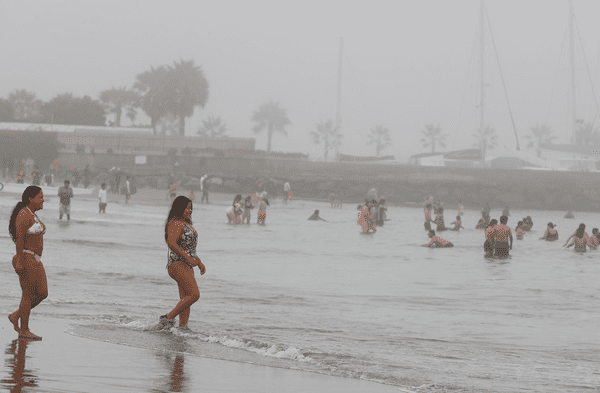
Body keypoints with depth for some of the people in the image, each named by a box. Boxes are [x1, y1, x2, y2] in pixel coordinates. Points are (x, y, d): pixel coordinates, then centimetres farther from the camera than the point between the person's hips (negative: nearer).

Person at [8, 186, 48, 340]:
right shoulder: (24, 214, -15)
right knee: (28, 295, -5)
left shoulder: (33, 215, 16)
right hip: (25, 259, -10)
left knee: (42, 293, 7)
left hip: (35, 261, 10)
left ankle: (16, 316, 18)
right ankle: (24, 331, 2)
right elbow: (19, 239, -20)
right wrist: (19, 260, -24)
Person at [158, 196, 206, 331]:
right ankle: (168, 318, -14)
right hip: (177, 264, -10)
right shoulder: (175, 223, -11)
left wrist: (199, 262, 24)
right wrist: (188, 258, -24)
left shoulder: (187, 223, 21)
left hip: (187, 266, 10)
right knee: (194, 294, -17)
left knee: (185, 298, 5)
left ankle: (183, 326, 4)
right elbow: (172, 244, -23)